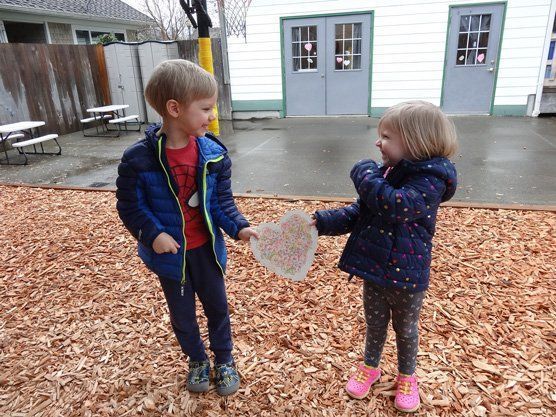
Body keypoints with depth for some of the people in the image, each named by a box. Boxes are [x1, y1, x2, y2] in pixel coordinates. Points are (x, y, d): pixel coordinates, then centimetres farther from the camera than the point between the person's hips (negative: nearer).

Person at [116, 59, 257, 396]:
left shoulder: (214, 154, -12)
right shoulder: (139, 159, -19)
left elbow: (223, 201, -5)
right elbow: (130, 206, -9)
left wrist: (238, 227, -20)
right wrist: (152, 234, -22)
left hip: (206, 248, 2)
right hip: (169, 252, -1)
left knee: (217, 305, 17)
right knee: (182, 313, 19)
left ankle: (224, 360, 42)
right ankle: (197, 360, 45)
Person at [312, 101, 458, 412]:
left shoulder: (431, 179, -21)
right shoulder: (385, 173, 0)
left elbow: (398, 206, -38)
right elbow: (359, 213, 4)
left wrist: (366, 176, -26)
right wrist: (322, 222, -8)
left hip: (407, 276, -5)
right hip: (374, 269, 5)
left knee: (406, 329, 19)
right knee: (375, 324, 24)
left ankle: (407, 377, 45)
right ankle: (370, 367, 48)